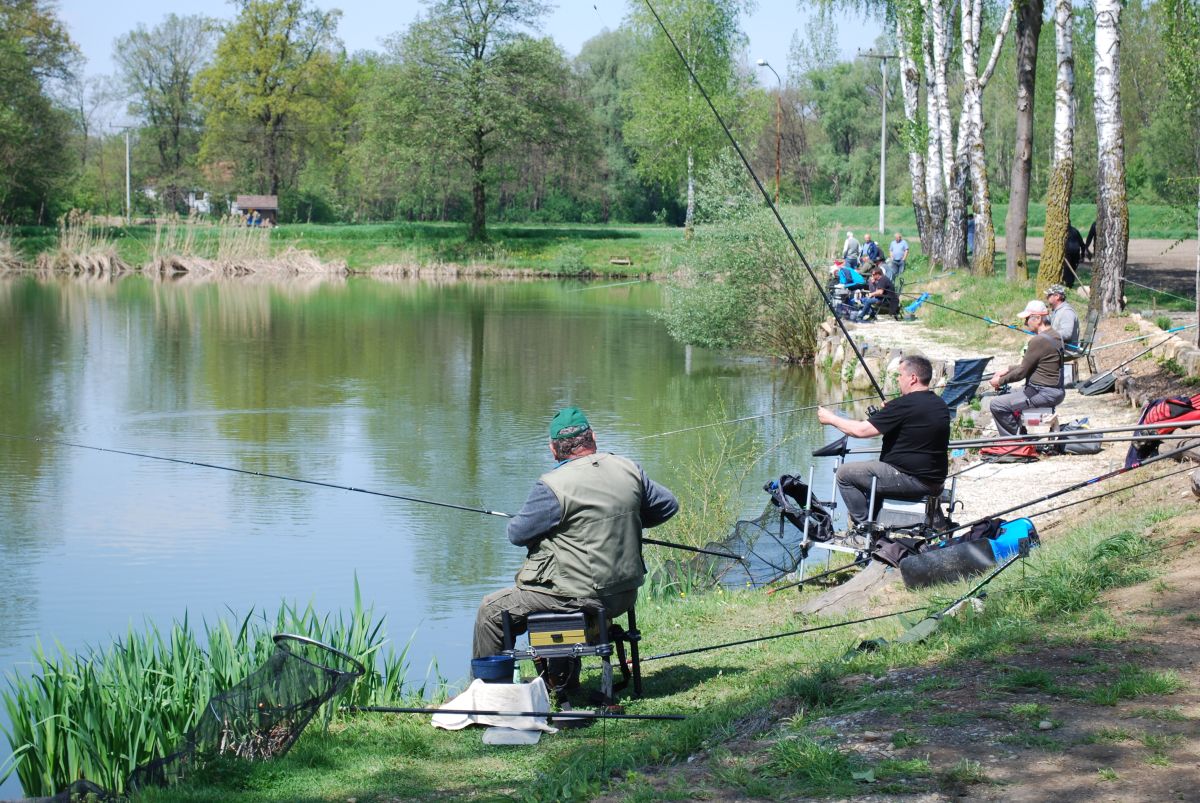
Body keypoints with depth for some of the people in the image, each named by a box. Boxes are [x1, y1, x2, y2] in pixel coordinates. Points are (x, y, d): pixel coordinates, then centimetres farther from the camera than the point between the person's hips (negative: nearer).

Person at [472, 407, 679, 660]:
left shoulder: (553, 487, -18)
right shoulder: (629, 470, 0)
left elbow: (518, 534, -9)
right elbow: (668, 506, 13)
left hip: (579, 598, -7)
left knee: (491, 611, 8)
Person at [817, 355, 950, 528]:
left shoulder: (904, 405, -18)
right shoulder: (941, 405, 8)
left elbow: (861, 430, -15)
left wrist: (831, 418, -1)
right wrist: (888, 413, 26)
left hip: (912, 479, -9)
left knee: (845, 474, 1)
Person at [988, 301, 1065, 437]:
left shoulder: (1039, 341, -21)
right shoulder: (1055, 336, 11)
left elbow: (1022, 372, -15)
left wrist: (1000, 381, -1)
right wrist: (1007, 370, 16)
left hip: (1044, 394, -11)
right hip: (1056, 391, 11)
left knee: (997, 405, -11)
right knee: (1007, 396, 26)